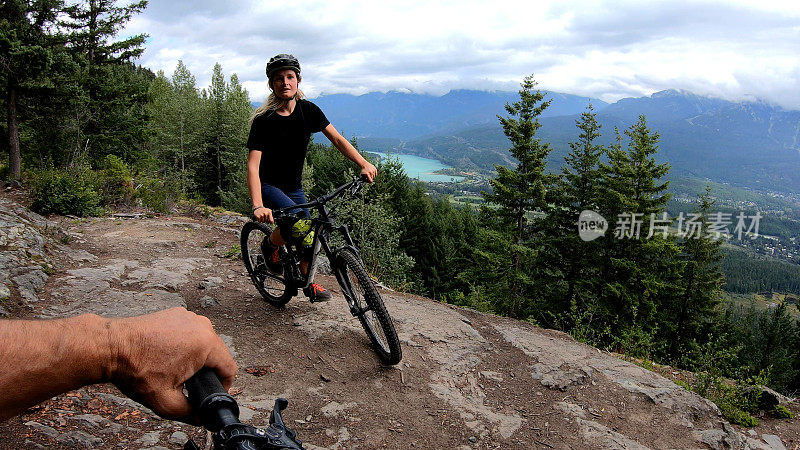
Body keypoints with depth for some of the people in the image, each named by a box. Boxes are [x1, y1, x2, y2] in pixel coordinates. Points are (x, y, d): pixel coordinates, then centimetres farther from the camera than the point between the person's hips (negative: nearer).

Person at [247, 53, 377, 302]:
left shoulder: (308, 110, -5)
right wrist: (258, 206, -40)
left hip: (294, 186, 5)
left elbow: (336, 138, -6)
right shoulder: (264, 120, -18)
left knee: (309, 237, 5)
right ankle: (270, 246, 2)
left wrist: (364, 164, -22)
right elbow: (253, 165, -25)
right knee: (298, 225, -30)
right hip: (267, 184, -5)